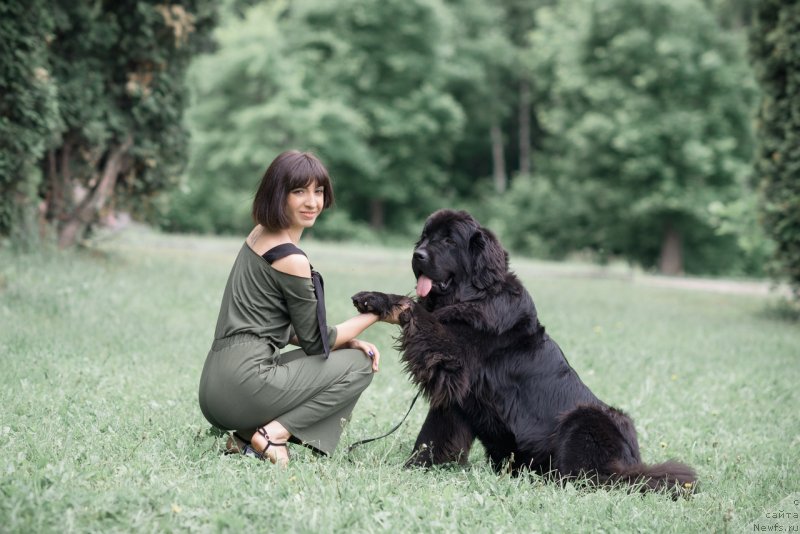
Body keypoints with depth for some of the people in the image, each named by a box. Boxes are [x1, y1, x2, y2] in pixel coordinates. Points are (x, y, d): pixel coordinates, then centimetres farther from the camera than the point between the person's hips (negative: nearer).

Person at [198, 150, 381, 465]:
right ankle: (273, 434, -6)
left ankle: (249, 437, 8)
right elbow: (316, 341, -3)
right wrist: (377, 313, 6)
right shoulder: (291, 259, -13)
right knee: (359, 364, 3)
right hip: (245, 385, -9)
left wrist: (348, 342, 10)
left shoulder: (260, 235, 14)